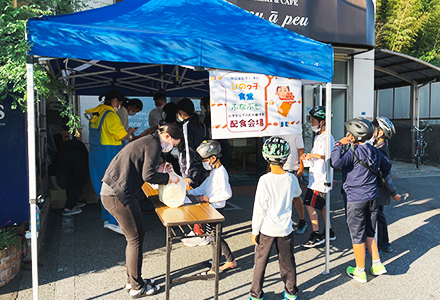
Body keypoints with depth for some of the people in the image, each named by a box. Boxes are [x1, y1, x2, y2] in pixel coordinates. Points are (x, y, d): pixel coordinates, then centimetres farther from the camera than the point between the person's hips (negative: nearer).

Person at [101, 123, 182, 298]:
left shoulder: (147, 142, 19)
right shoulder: (153, 145, -11)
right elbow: (148, 176, -20)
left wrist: (158, 170, 14)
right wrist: (168, 177, -5)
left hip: (112, 191, 10)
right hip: (117, 196, -10)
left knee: (138, 234, 17)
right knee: (135, 239, 1)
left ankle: (132, 280, 30)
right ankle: (136, 288, 15)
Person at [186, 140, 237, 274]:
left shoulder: (221, 173, -20)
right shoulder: (213, 171, 11)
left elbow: (227, 194, -25)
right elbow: (203, 188, 14)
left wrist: (209, 199, -20)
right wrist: (188, 192, 3)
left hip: (216, 210, -10)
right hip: (211, 209, 10)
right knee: (216, 238, 19)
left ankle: (214, 270, 17)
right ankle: (231, 261, 34)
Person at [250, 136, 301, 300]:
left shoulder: (264, 180, -19)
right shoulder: (291, 179, -9)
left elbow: (259, 209, -14)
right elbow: (297, 194, 15)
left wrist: (255, 231, -4)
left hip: (266, 229, -3)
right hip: (285, 229, 3)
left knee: (260, 262, 13)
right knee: (287, 262, 19)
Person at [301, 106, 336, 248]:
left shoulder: (328, 138, -16)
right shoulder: (318, 137, 14)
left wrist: (314, 155, -22)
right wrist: (307, 155, 6)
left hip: (321, 178, -10)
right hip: (315, 177, 10)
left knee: (310, 204, -7)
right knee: (321, 205, 16)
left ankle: (316, 235, 3)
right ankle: (329, 232, 27)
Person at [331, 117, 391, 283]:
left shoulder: (353, 151, -19)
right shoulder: (375, 151, 6)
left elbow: (336, 162, -35)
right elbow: (387, 165, 22)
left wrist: (340, 144, -21)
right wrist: (381, 180, 37)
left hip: (355, 199, -7)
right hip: (372, 198, 7)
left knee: (357, 236, 5)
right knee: (369, 233, 21)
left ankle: (360, 272, 18)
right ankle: (377, 265, 25)